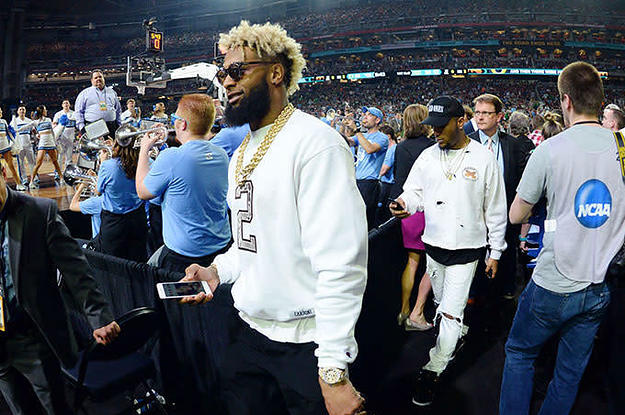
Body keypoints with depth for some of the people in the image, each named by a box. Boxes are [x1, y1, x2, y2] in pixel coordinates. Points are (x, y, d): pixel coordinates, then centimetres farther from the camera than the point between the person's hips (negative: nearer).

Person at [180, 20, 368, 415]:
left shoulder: (316, 143, -18)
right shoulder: (241, 154, 11)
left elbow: (340, 265, -23)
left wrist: (333, 370, -23)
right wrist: (218, 270, 2)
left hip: (305, 343, -8)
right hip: (250, 333, 8)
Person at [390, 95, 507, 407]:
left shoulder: (483, 158, -8)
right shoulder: (427, 156, 2)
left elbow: (495, 209, -3)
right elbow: (415, 191, 8)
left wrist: (495, 253, 0)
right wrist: (406, 203, -19)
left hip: (467, 249, -4)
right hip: (433, 245, 5)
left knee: (450, 312, -2)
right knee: (443, 305, 19)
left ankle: (433, 371, 10)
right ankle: (460, 333, 47)